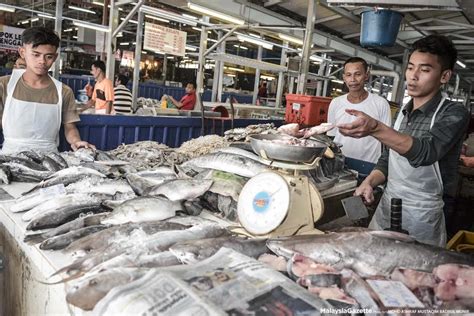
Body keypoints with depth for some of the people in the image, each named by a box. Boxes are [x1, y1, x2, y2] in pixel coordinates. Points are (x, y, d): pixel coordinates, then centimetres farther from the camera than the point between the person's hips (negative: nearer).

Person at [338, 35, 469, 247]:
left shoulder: (454, 114, -11)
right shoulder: (403, 112, 8)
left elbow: (425, 152, -29)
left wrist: (375, 129, -42)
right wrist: (369, 182, -6)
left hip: (421, 216, -5)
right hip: (385, 207, 5)